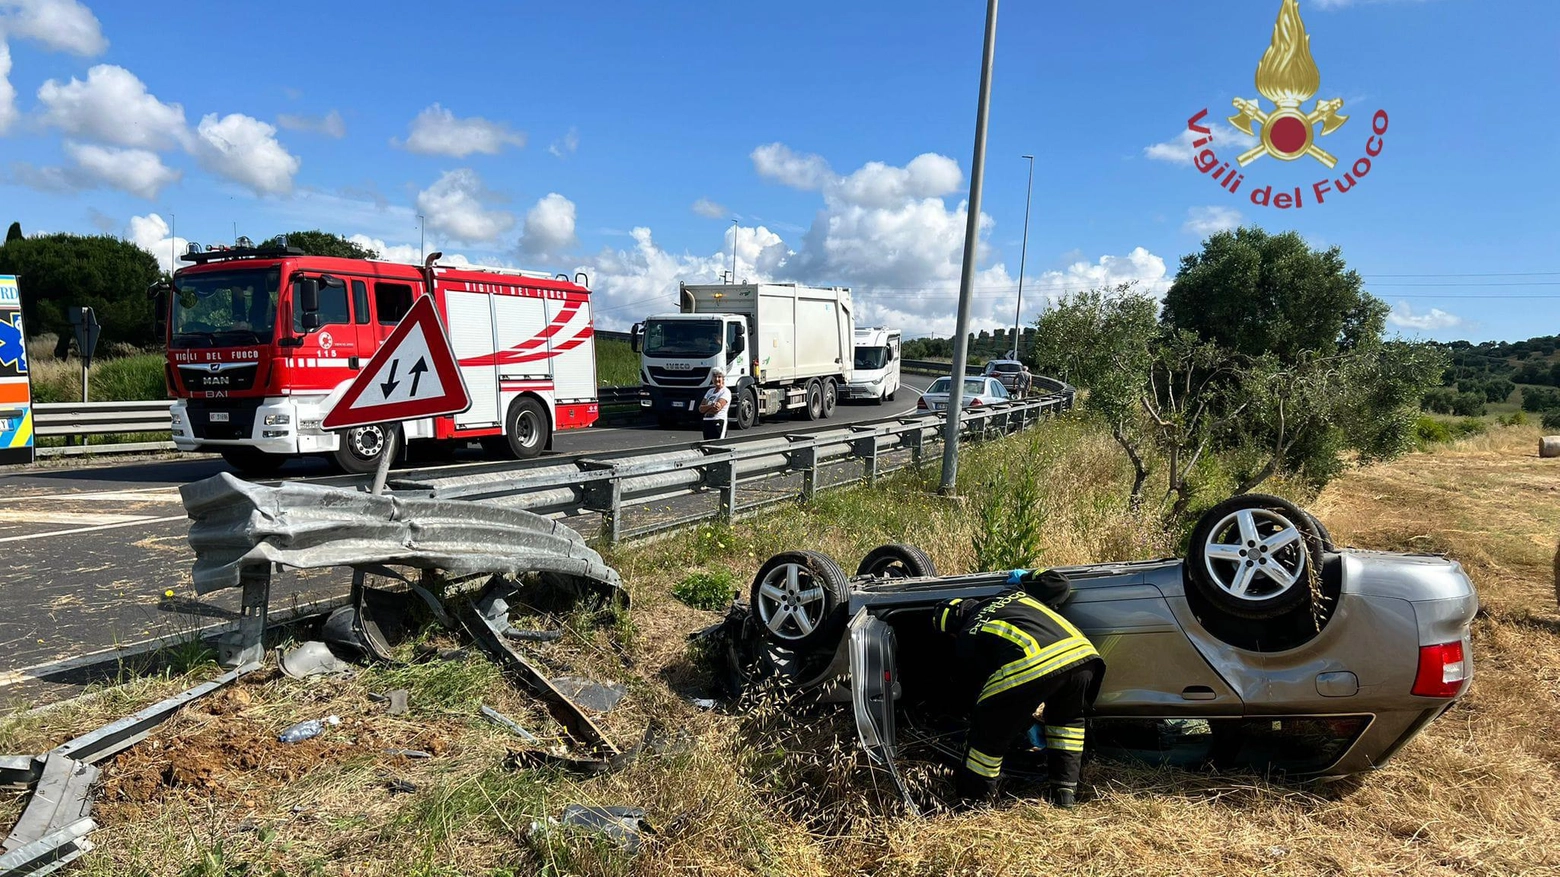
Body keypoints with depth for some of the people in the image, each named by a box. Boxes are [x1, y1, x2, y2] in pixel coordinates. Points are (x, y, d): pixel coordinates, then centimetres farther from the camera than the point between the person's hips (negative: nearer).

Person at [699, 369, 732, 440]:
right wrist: (711, 406, -13)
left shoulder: (726, 392, -4)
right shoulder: (710, 391, 17)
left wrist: (706, 408, 2)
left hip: (719, 423, -7)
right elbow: (701, 408, 8)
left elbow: (717, 409, -16)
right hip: (707, 423, 7)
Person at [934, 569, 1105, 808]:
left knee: (989, 729, 16)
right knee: (1067, 720, 35)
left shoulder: (967, 638, 24)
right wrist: (1026, 577, 56)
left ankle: (973, 802, 27)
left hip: (1032, 663, -5)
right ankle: (1065, 792, 32)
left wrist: (1026, 723, 40)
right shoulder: (1015, 593, 37)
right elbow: (1059, 585, 38)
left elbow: (980, 689, 26)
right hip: (1081, 651, 5)